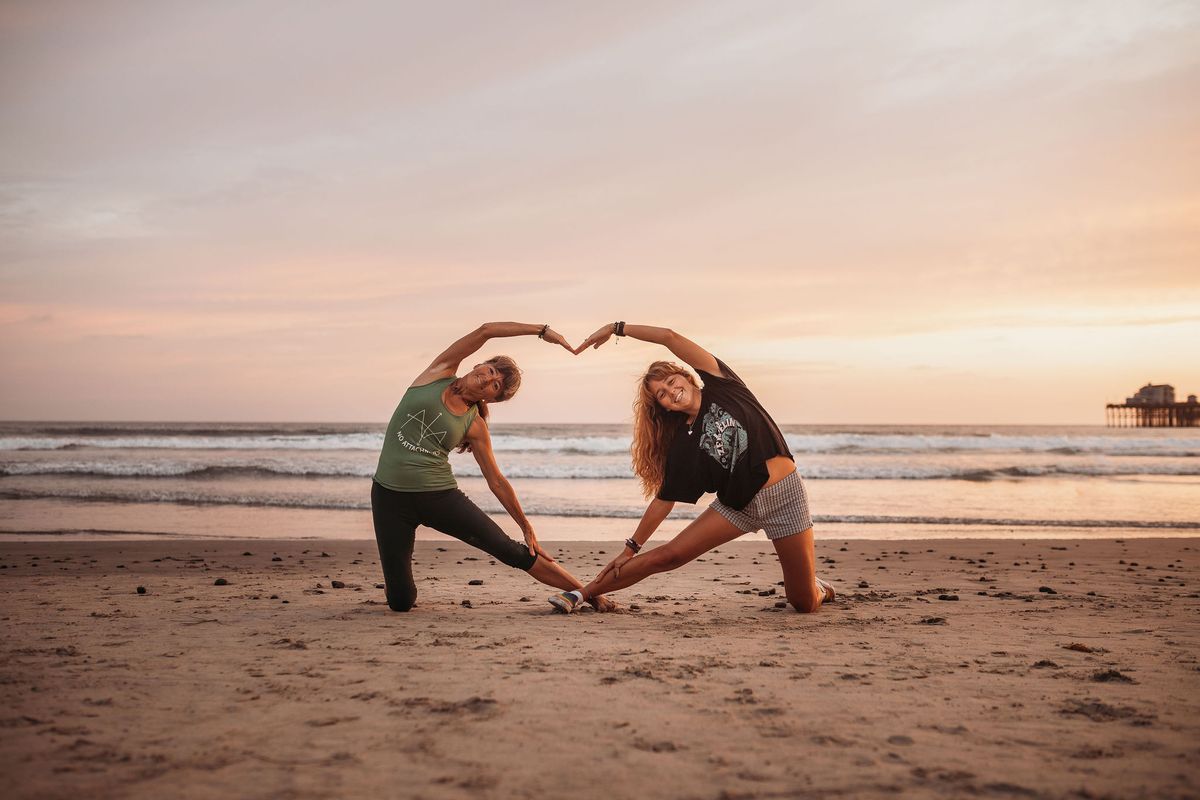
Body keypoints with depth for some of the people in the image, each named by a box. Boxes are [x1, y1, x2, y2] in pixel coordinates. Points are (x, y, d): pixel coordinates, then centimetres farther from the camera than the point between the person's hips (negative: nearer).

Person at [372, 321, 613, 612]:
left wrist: (527, 527, 9)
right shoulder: (438, 374, 0)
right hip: (389, 495, 0)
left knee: (514, 552, -8)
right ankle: (404, 586, 34)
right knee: (400, 602, -4)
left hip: (440, 495, 1)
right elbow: (485, 330, -7)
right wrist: (542, 330, -8)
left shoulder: (475, 427, 1)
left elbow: (497, 482, 9)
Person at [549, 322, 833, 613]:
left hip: (787, 494, -2)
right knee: (669, 555, -9)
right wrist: (632, 547, 6)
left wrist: (616, 327, -5)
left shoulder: (722, 387, -4)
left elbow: (670, 337, -11)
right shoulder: (683, 443, 2)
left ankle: (816, 587, 36)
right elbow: (664, 499, 6)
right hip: (738, 505, 2)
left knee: (805, 604, 0)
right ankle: (583, 594, 1)